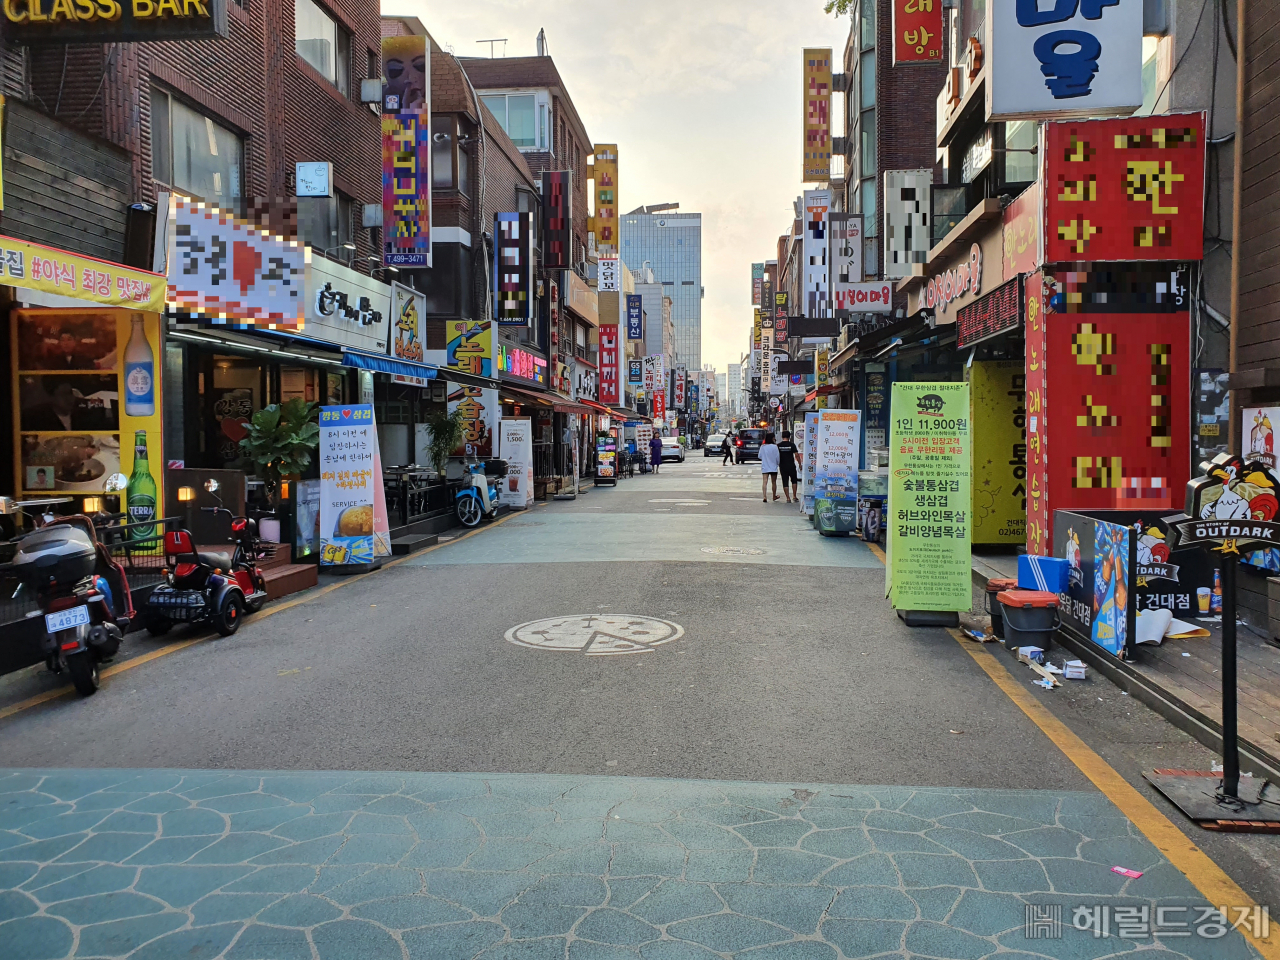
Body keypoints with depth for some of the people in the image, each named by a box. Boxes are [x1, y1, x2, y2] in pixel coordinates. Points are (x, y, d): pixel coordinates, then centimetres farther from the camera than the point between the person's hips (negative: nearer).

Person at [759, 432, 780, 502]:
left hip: (765, 467, 1)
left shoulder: (762, 447, -3)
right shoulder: (774, 447, -11)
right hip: (773, 467, -1)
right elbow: (777, 457, -8)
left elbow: (760, 456, 6)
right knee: (774, 482, 15)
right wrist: (778, 463, 12)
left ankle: (764, 496, -21)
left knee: (764, 482, -6)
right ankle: (774, 496, 30)